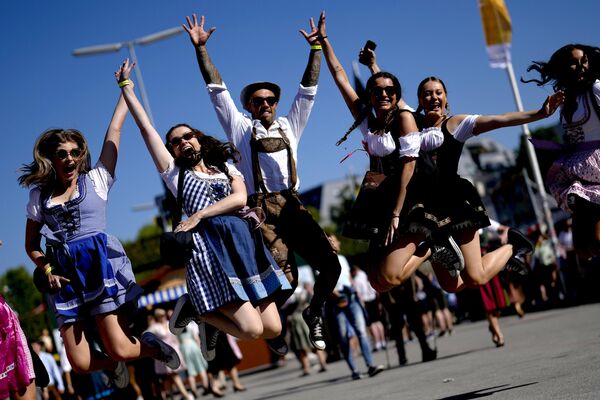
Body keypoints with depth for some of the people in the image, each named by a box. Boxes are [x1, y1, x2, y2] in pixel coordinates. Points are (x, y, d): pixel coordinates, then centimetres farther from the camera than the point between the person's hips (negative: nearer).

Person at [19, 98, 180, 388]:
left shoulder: (96, 180, 7)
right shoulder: (39, 195, 12)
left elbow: (114, 129, 8)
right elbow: (31, 245, 19)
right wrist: (47, 271, 0)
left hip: (103, 266, -2)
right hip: (66, 277, 3)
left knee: (120, 351, -14)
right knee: (81, 364, -5)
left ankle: (152, 347, 23)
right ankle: (113, 365, 32)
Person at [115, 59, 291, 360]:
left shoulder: (227, 169, 22)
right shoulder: (175, 173, 16)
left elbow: (240, 198, 0)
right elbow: (146, 127, 13)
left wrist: (199, 215, -9)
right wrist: (125, 86, 14)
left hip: (245, 244, 4)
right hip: (208, 248, -4)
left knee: (273, 329, -4)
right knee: (251, 329, -18)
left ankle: (207, 313, 16)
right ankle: (196, 310, 8)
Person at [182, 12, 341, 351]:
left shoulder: (289, 126, 23)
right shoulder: (241, 128, 17)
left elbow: (308, 89, 20)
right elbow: (217, 90, 13)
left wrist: (316, 48, 14)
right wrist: (201, 48, 9)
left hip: (292, 206, 3)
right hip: (262, 208, -3)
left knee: (330, 263, -14)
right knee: (286, 277, -16)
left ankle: (315, 314, 12)